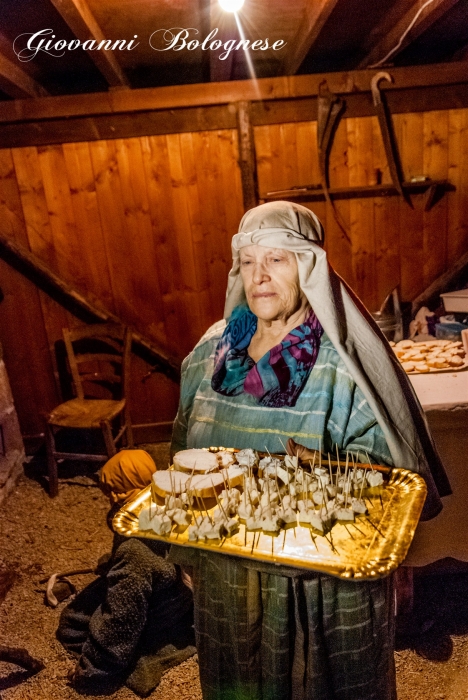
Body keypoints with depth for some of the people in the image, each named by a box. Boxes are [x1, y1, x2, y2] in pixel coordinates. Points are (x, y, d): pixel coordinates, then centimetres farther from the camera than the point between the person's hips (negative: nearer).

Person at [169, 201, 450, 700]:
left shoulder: (344, 360, -16)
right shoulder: (210, 354, -2)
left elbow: (383, 460, -14)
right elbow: (187, 456, 8)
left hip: (323, 582, -4)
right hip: (227, 576, 4)